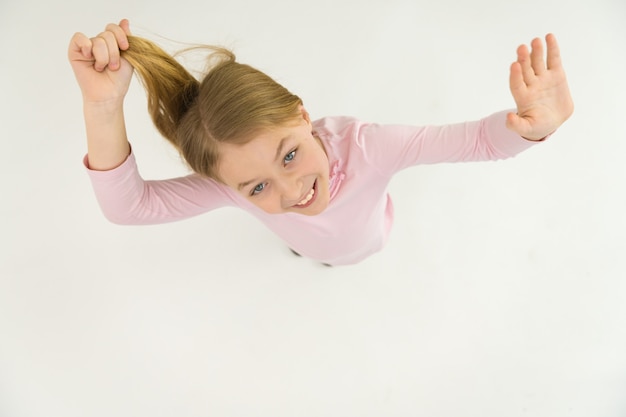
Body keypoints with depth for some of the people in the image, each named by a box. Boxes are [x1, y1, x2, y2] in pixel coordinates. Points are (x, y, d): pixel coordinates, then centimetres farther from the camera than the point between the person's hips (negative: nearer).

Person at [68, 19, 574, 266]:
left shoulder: (365, 145, -50)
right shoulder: (238, 182, -45)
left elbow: (479, 140, -49)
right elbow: (127, 205, -50)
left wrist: (531, 126, -75)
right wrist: (103, 105, -68)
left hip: (375, 239, 0)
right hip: (315, 254, 1)